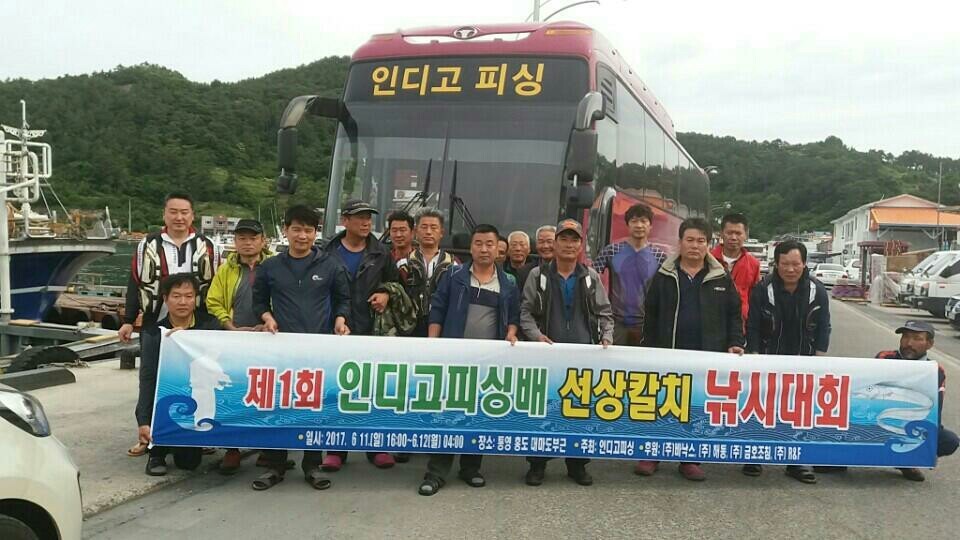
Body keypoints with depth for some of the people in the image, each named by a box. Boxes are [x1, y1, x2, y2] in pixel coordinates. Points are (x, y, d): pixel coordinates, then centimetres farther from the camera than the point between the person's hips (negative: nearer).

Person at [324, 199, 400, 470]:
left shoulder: (381, 254, 8)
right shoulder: (328, 253, 1)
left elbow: (395, 282, 19)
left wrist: (386, 294, -1)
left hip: (372, 333, 2)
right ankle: (336, 449, 13)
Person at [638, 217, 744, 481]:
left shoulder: (721, 278, 7)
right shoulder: (664, 276, 5)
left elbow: (734, 314, 11)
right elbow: (651, 315, 7)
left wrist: (735, 343, -1)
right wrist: (649, 349, 2)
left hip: (708, 356, 1)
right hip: (668, 354, -1)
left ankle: (690, 460, 17)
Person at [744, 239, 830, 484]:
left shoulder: (817, 291, -4)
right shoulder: (763, 290, -10)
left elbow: (823, 328, 2)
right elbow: (753, 327, -6)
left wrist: (818, 359, -4)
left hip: (803, 363, 2)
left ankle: (797, 462, 13)